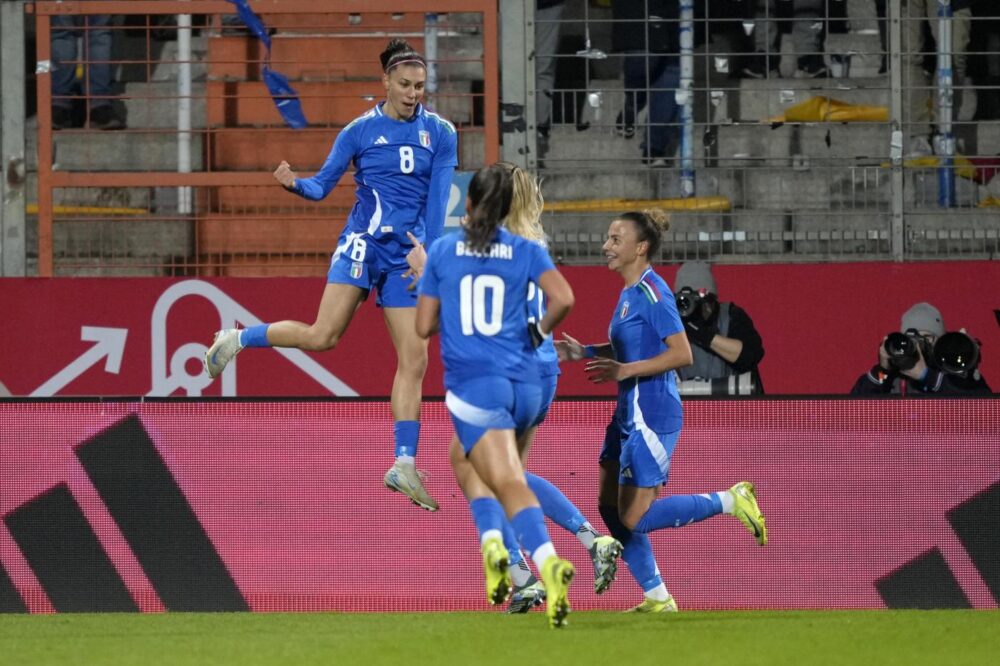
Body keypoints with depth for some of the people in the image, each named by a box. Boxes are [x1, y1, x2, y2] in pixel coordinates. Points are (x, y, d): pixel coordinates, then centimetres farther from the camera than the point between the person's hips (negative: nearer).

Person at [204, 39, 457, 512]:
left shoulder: (440, 133, 5)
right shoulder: (360, 131, 0)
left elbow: (438, 198, 2)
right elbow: (322, 185, 3)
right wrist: (295, 183, -19)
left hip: (406, 257, 3)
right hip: (363, 242, -3)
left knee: (414, 360, -3)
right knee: (323, 336, -19)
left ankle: (404, 465, -2)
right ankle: (238, 339, 5)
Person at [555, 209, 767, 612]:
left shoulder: (652, 292, -16)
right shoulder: (630, 292, 13)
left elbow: (682, 353, -22)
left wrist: (625, 370, -24)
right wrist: (583, 352, 15)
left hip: (652, 416, -10)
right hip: (629, 413, 10)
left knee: (635, 518, -8)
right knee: (611, 507, 9)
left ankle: (731, 500, 3)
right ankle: (657, 598, 14)